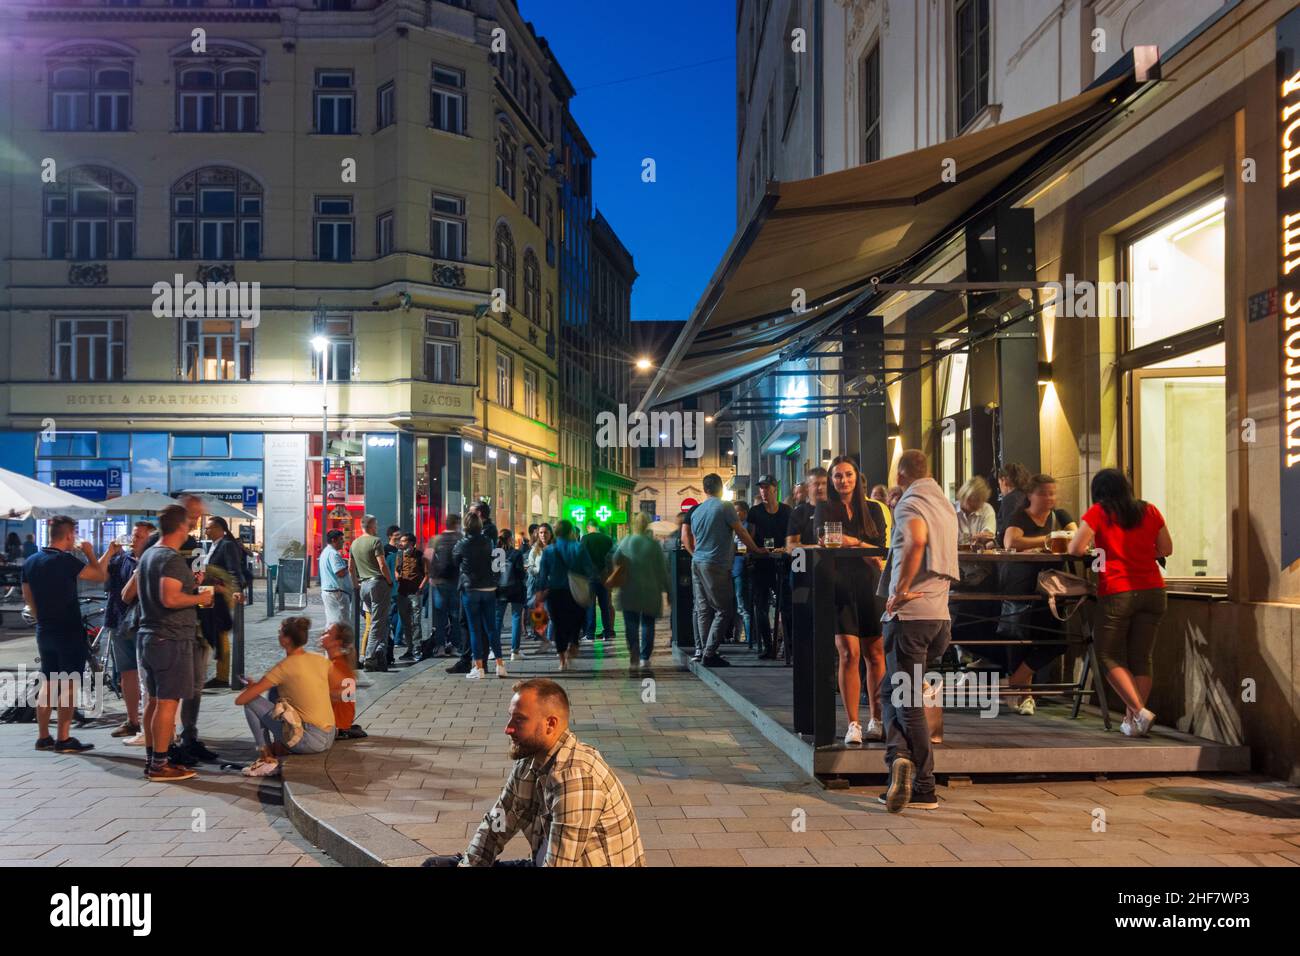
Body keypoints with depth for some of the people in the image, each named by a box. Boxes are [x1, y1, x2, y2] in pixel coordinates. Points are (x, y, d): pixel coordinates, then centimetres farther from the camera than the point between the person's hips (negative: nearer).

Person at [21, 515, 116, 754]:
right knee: (69, 685, -2)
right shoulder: (65, 561, -17)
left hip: (44, 633, 8)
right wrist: (89, 553, 0)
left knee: (47, 684, 14)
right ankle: (64, 739, -1)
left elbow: (28, 598, 15)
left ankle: (43, 737, 18)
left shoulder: (30, 562, 7)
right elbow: (101, 575, -13)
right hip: (69, 632, -8)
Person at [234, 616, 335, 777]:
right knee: (274, 693, 22)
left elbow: (240, 700, -10)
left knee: (251, 702, 4)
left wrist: (252, 686, 13)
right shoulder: (320, 660, 5)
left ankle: (267, 758, 5)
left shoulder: (285, 667, -12)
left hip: (310, 742, -7)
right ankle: (280, 747, 24)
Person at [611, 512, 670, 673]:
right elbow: (662, 569, -2)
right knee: (647, 624, 12)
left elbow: (615, 565, 1)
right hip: (650, 591, 0)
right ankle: (644, 658, 11)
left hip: (629, 592, 0)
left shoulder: (624, 543, -4)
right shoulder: (654, 545, -7)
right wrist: (664, 588, 7)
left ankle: (634, 659, -13)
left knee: (631, 625, 2)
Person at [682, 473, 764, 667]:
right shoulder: (724, 506, -7)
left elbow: (687, 538, 18)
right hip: (715, 565, -8)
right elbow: (741, 532, -3)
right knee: (724, 610, -3)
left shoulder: (696, 510, 14)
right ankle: (709, 653, -8)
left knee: (703, 609, 10)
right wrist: (756, 550, 9)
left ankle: (702, 651, 11)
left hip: (697, 563, 8)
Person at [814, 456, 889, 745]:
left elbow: (880, 548, 3)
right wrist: (865, 551, -12)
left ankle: (876, 721, 14)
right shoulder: (824, 509, 9)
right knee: (849, 654, -8)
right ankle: (853, 724, -2)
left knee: (875, 654, 2)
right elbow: (824, 543, -5)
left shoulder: (873, 509, 12)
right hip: (839, 587, -2)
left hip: (870, 586, 2)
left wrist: (850, 542, -11)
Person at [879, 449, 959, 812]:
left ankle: (924, 789, -5)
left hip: (910, 612, -8)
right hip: (938, 611, 8)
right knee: (892, 691, 16)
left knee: (907, 699, -2)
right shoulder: (945, 506, 18)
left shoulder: (910, 504, -9)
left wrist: (900, 591, -21)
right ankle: (900, 760, 6)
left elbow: (916, 541, -30)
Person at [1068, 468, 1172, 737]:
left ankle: (1140, 712, -8)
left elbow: (1076, 549, -9)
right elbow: (1166, 549, 15)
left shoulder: (1098, 513, -1)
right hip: (1153, 591, 4)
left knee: (1111, 657, 7)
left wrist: (1092, 547, 13)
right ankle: (1132, 721, 11)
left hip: (1117, 592, -4)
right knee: (1141, 659, 10)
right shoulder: (1149, 511, 9)